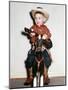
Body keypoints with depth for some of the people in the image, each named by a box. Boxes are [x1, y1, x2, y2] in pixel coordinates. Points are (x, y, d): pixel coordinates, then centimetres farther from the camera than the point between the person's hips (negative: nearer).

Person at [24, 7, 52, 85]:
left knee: (46, 60, -12)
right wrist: (31, 34, -23)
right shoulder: (33, 27, 5)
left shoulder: (44, 28, 4)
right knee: (29, 61, -5)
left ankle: (45, 77, 10)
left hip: (43, 46, -1)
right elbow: (30, 34, 0)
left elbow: (49, 34, -4)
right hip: (34, 46, 1)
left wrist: (46, 36, -24)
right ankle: (30, 77, 13)